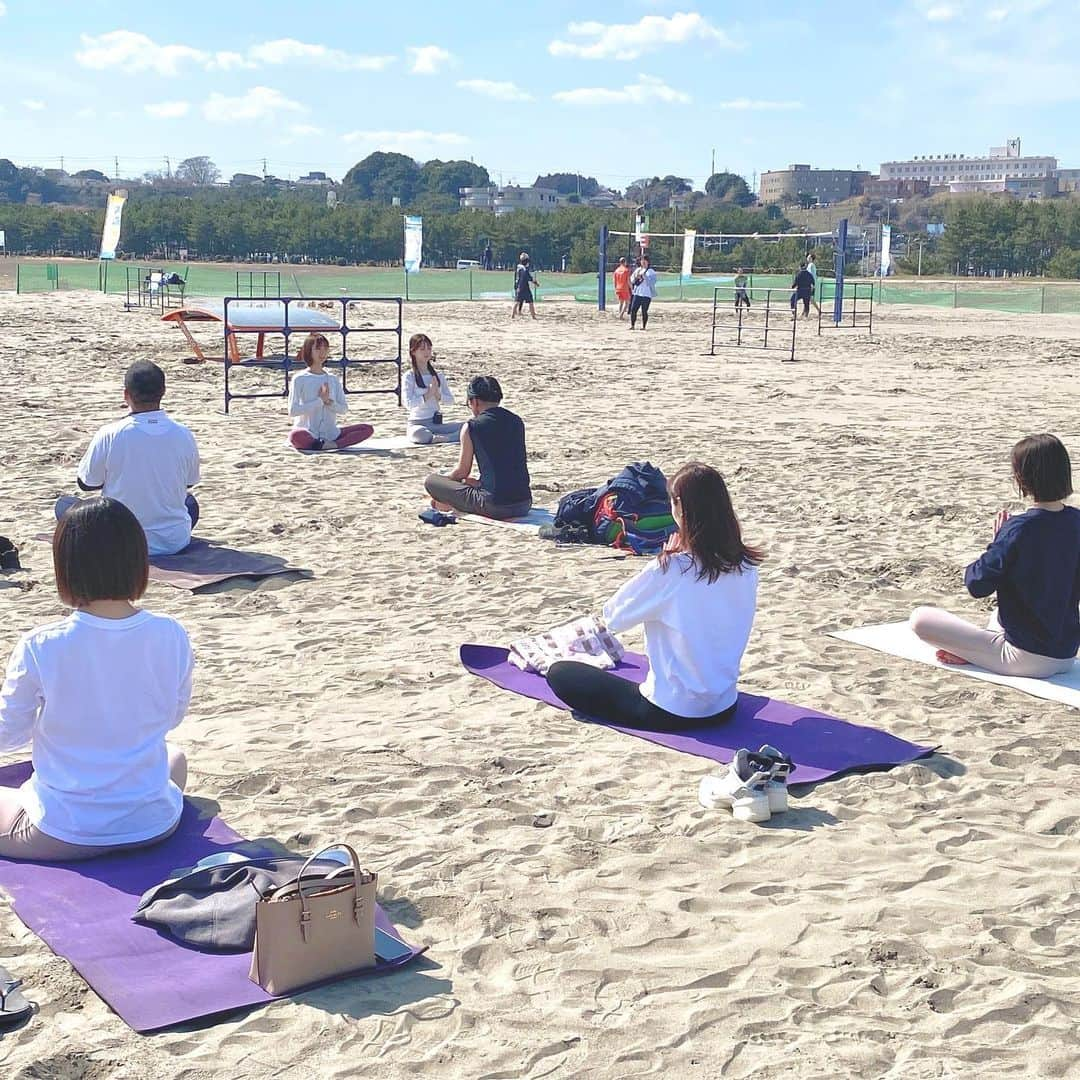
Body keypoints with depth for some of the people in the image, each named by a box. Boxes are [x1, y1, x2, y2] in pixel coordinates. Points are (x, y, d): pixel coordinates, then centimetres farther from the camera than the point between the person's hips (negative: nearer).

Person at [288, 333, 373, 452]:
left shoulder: (333, 379, 12)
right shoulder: (299, 380, -1)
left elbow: (344, 409, 9)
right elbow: (292, 411, -10)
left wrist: (329, 402, -11)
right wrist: (320, 400, -13)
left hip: (331, 433, 4)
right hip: (309, 435, -4)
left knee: (368, 429, -14)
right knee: (296, 435, -41)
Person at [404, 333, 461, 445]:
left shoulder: (437, 375, 12)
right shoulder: (409, 376, -2)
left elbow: (450, 400, 9)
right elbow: (409, 403, -13)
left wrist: (438, 395, -10)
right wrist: (428, 394, -18)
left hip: (437, 423, 5)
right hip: (417, 424, -5)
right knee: (418, 433, -42)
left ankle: (436, 438, -34)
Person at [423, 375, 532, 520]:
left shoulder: (471, 427, -4)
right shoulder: (517, 421, 11)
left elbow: (462, 472, 5)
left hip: (495, 507, -6)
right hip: (525, 505, 6)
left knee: (430, 481, 3)